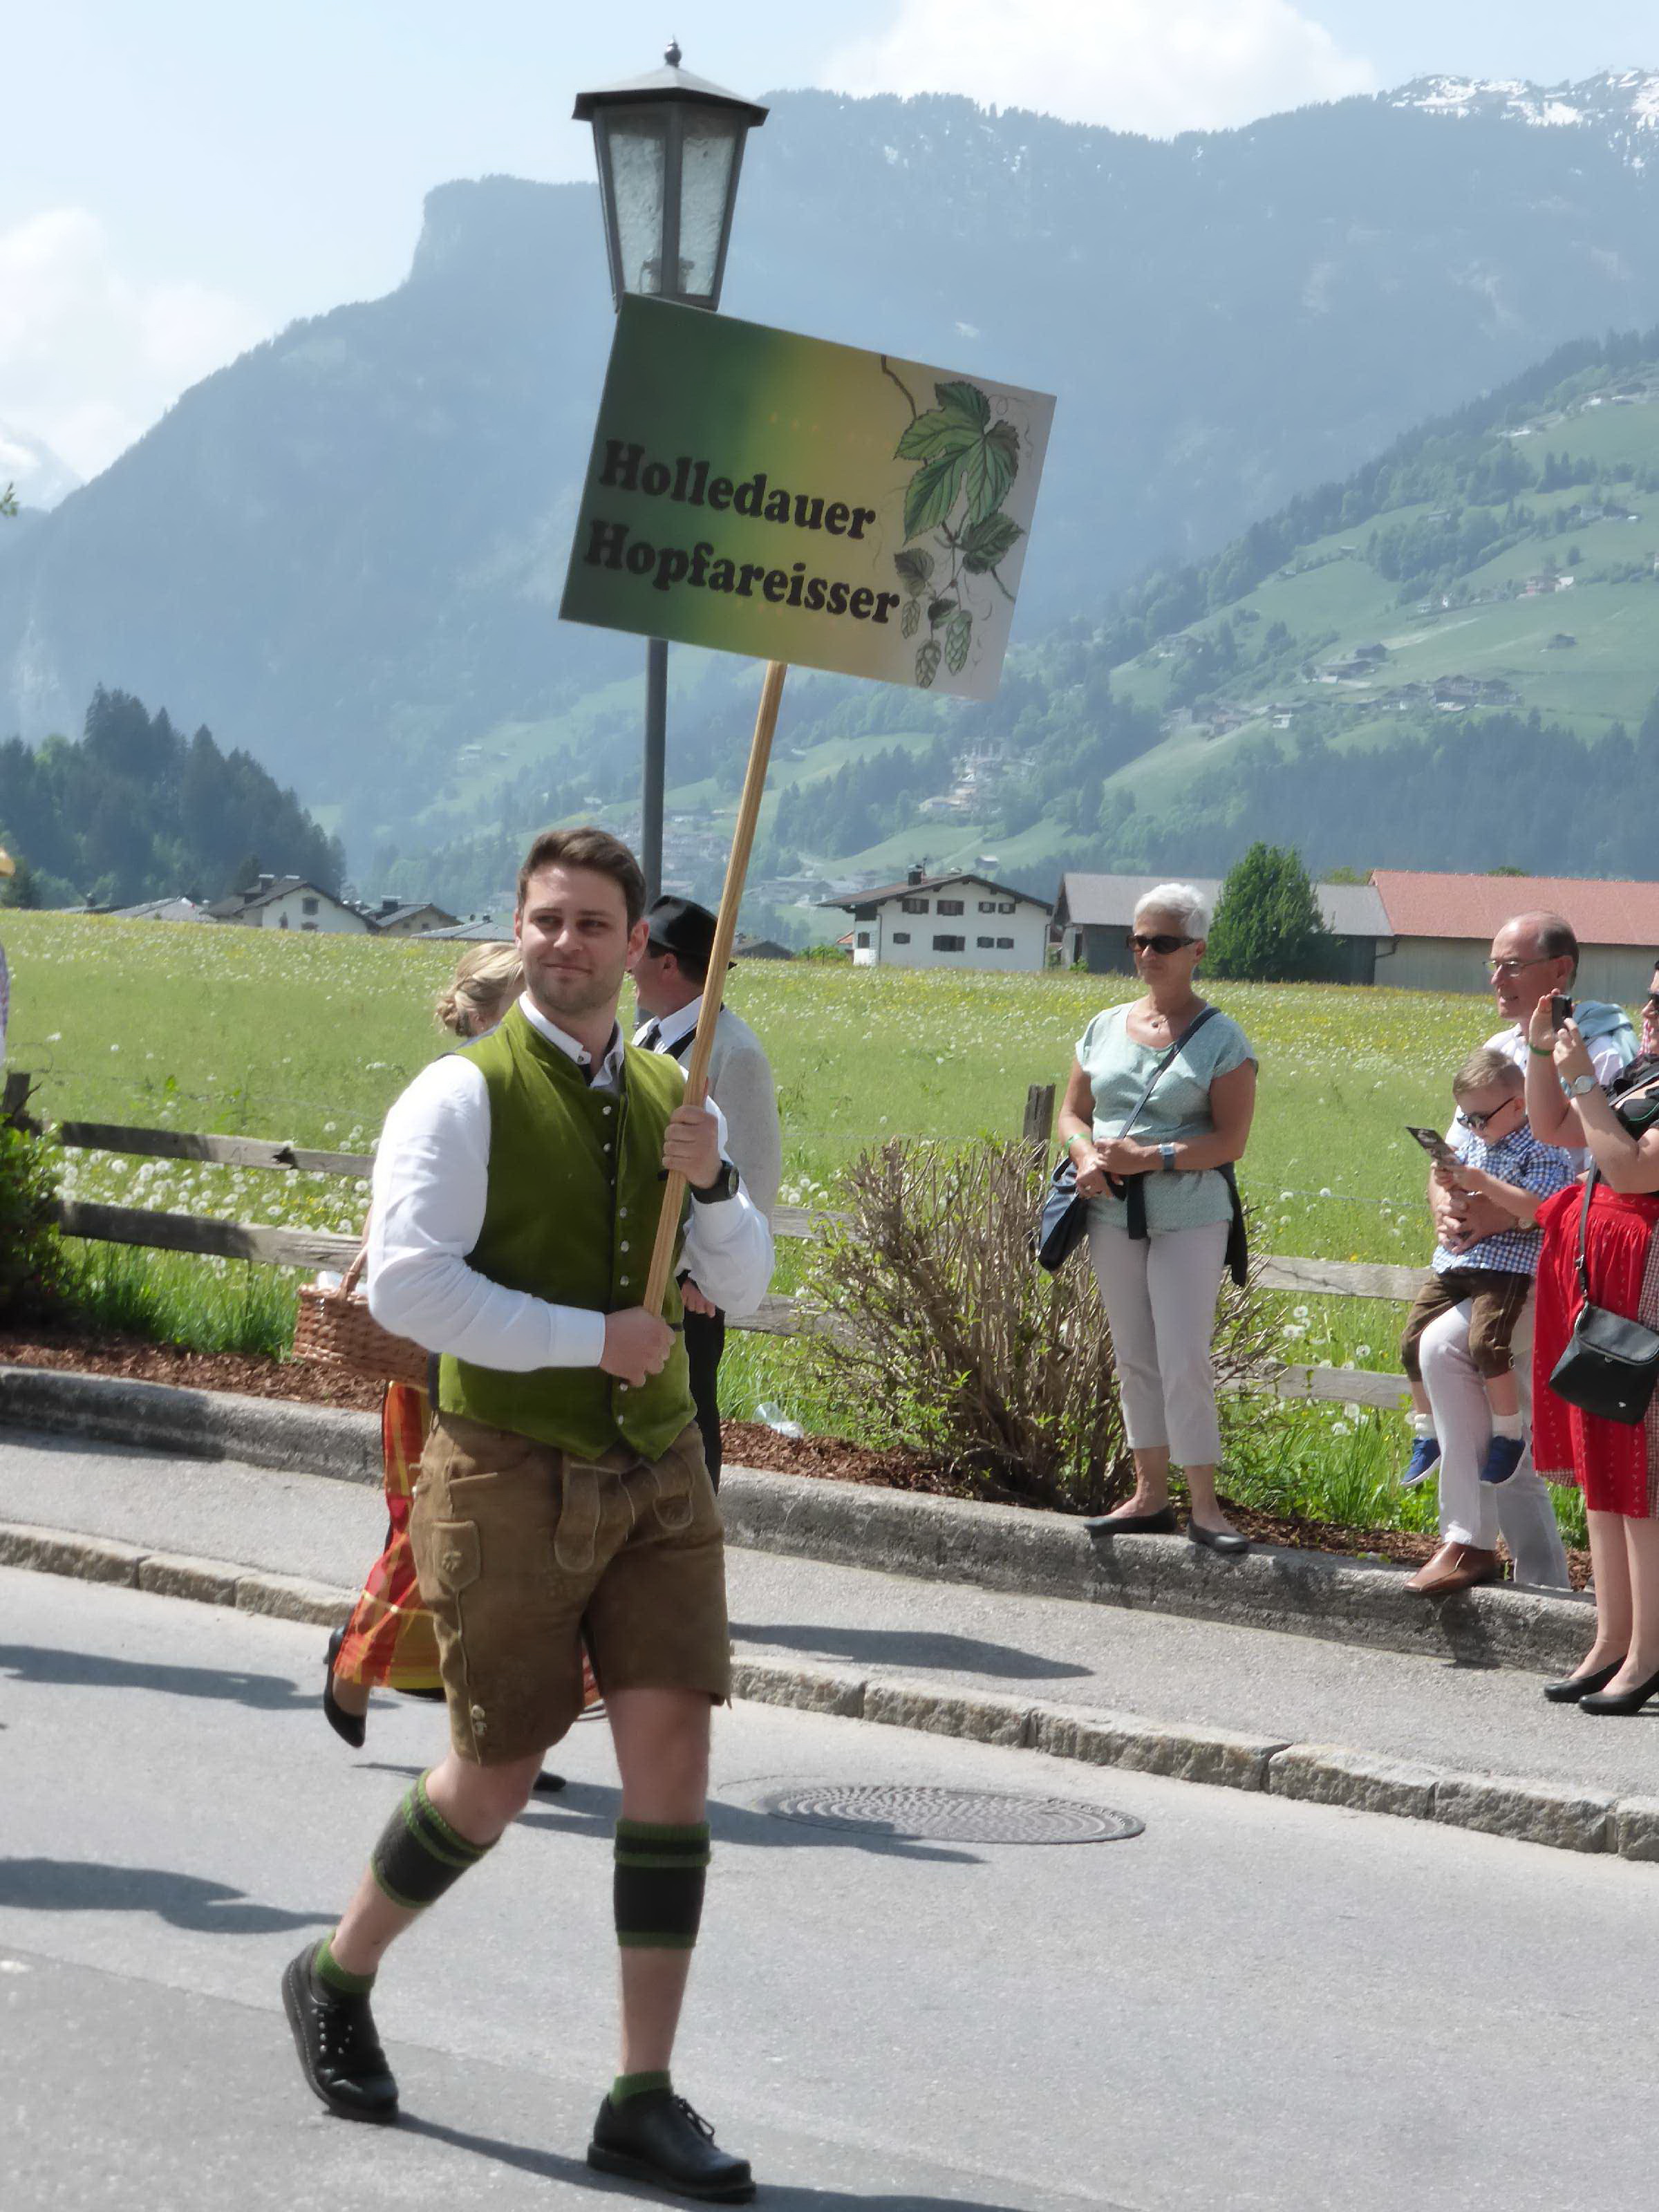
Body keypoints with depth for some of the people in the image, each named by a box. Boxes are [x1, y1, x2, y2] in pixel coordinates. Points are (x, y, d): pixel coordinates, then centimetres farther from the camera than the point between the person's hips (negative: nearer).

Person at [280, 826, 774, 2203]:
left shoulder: (671, 1095, 9)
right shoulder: (464, 1096, -10)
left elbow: (745, 1288, 10)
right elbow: (406, 1285, -21)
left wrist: (712, 1183, -10)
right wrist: (593, 1338, -20)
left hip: (657, 1471, 5)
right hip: (513, 1478, -5)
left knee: (674, 1753, -5)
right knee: (495, 1783, 4)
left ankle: (644, 2101, 2)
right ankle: (337, 1979, 32)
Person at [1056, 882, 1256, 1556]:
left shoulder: (1221, 1039, -4)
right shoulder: (1105, 1028, 11)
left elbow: (1231, 1139, -10)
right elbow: (1073, 1112, 15)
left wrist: (1151, 1158, -20)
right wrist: (1087, 1158, -7)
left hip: (1189, 1216, -5)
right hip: (1113, 1213, 5)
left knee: (1185, 1360, -9)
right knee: (1134, 1358, 9)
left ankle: (1204, 1506, -4)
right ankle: (1150, 1494, 16)